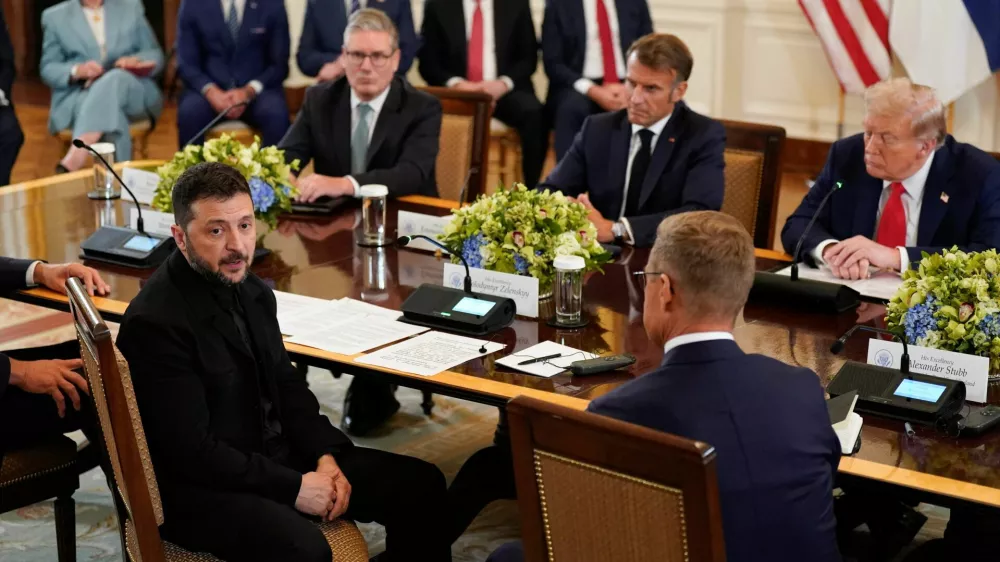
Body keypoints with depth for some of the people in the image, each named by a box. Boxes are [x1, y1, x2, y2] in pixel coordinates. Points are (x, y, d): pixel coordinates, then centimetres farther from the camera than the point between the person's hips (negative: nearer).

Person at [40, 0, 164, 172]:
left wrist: (136, 60, -10)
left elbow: (156, 56, 14)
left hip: (134, 92, 0)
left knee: (116, 78, -36)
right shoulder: (55, 16, 13)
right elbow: (48, 69, 8)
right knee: (107, 108, -37)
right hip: (79, 95, 0)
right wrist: (77, 71, -15)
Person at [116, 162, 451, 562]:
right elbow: (192, 451, -22)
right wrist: (293, 488, -19)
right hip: (201, 485, -8)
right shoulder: (155, 322, -20)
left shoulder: (250, 290, 4)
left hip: (275, 455, 8)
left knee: (420, 485, 1)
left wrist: (326, 456, -3)